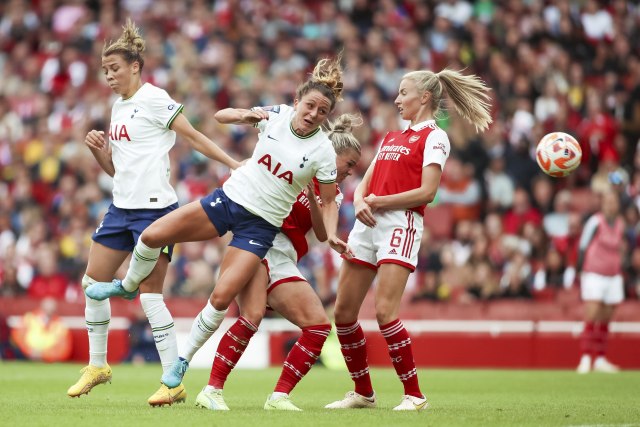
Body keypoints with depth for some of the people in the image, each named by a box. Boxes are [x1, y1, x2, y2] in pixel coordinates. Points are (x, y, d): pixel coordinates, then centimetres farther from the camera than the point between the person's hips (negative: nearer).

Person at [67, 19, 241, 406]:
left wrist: (234, 164, -17)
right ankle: (97, 365, 23)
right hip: (122, 208, 9)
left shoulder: (153, 98, -8)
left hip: (154, 207, -9)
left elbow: (194, 136, -9)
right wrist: (99, 151, 0)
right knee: (93, 282, 9)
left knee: (150, 295, -10)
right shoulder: (118, 107, 16)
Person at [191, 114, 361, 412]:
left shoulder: (332, 195, 17)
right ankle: (212, 390, -23)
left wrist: (312, 196, -14)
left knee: (319, 325, -7)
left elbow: (322, 234, 0)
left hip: (284, 261, 6)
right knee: (253, 315, -27)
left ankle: (279, 397, -4)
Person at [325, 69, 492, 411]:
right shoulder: (391, 137, 22)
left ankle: (414, 394, -8)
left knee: (385, 311, -18)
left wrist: (380, 202, -9)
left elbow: (426, 191, -12)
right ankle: (363, 392, 16)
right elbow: (365, 183, 20)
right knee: (343, 312, 4)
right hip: (368, 225, 8)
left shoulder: (433, 137, -1)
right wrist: (360, 203, -2)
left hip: (400, 225, -8)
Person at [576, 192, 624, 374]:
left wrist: (619, 273, 17)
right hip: (594, 275, -5)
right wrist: (581, 271, -9)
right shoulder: (595, 222, -8)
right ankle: (585, 358, -10)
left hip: (614, 277, 5)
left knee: (605, 320, 7)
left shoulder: (620, 224, 10)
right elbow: (582, 248, -6)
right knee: (591, 316, -12)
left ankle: (600, 359, 13)